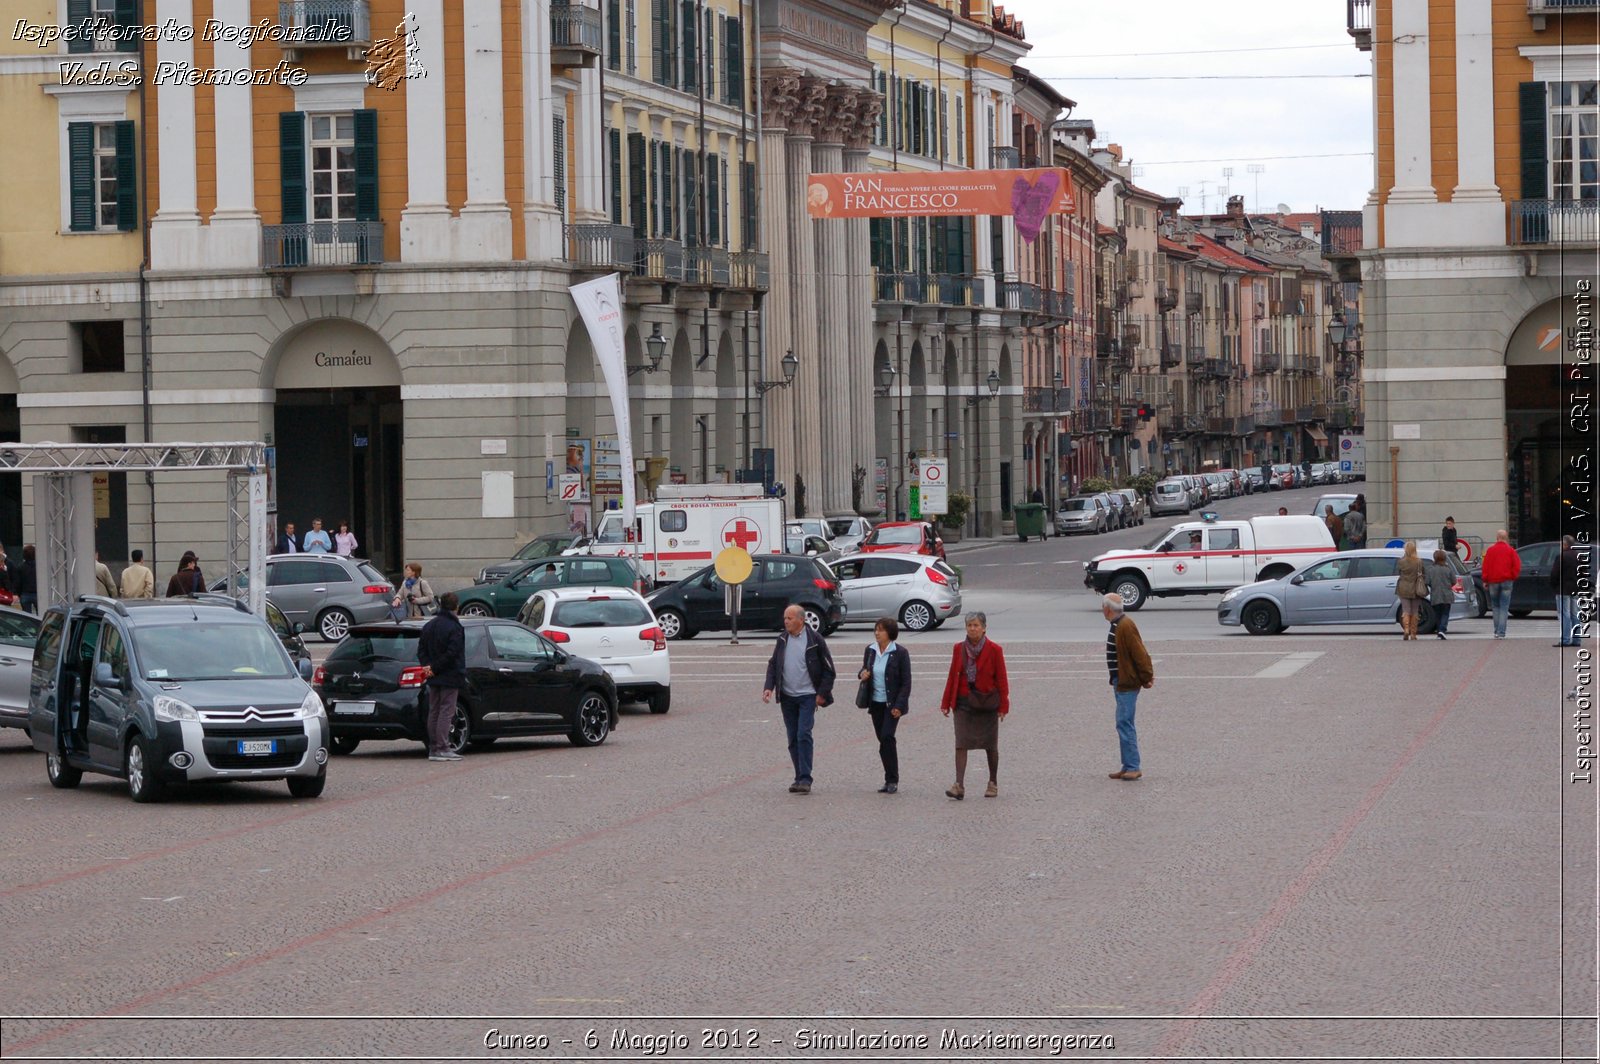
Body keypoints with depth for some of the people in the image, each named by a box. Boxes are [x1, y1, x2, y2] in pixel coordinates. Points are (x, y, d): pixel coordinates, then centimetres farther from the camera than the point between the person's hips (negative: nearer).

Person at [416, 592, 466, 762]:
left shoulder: (429, 626, 11)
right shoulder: (454, 628, -14)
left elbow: (421, 650, 8)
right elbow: (451, 653, -21)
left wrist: (428, 666, -3)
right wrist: (434, 668, -14)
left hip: (434, 678, 7)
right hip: (450, 677, -7)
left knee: (434, 712, 11)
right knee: (446, 712, -5)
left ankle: (433, 749, 13)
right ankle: (442, 749, -7)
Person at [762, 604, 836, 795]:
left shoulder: (815, 640, -7)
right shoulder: (782, 639, 7)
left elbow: (828, 670, -2)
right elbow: (773, 664, 14)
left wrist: (822, 693, -7)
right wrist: (769, 687, -1)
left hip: (807, 695, -5)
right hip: (787, 696, 5)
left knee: (804, 735, -15)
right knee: (793, 739, 7)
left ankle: (805, 779, -15)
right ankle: (800, 778, 14)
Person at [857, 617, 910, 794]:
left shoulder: (900, 653, -9)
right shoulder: (870, 650, 6)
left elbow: (906, 682, -8)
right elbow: (865, 670, 20)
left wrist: (899, 706, -15)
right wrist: (862, 674, -6)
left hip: (892, 704, -5)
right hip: (876, 703, 5)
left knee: (887, 737, -17)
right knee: (883, 740, 8)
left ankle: (892, 780, -10)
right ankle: (891, 779, 15)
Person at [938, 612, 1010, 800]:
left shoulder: (994, 650, -6)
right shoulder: (959, 649, 3)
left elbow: (1001, 679, -3)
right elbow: (952, 676, 8)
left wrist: (1003, 706, -7)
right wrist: (946, 703, 7)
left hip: (987, 703, -2)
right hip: (963, 702, 2)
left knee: (990, 745, 10)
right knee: (961, 744, -10)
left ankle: (993, 783, 26)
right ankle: (959, 786, -15)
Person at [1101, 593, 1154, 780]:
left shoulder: (1125, 626, -19)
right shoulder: (1117, 625, 13)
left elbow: (1139, 654, -20)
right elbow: (1139, 654, 18)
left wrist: (1146, 677, -15)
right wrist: (1147, 675, 15)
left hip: (1127, 684, -11)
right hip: (1121, 682, 11)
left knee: (1124, 724, -10)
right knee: (1124, 725, 13)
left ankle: (1132, 767, -10)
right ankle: (1129, 767, 19)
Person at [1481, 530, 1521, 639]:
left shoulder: (1490, 550, 1)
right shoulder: (1510, 550, -1)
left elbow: (1485, 566, 0)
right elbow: (1517, 566, -4)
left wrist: (1484, 580, 5)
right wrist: (1513, 577, 9)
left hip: (1493, 581, 1)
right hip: (1506, 581, -1)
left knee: (1495, 606, 13)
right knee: (1504, 608, 0)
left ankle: (1497, 631, 9)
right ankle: (1501, 632, -7)